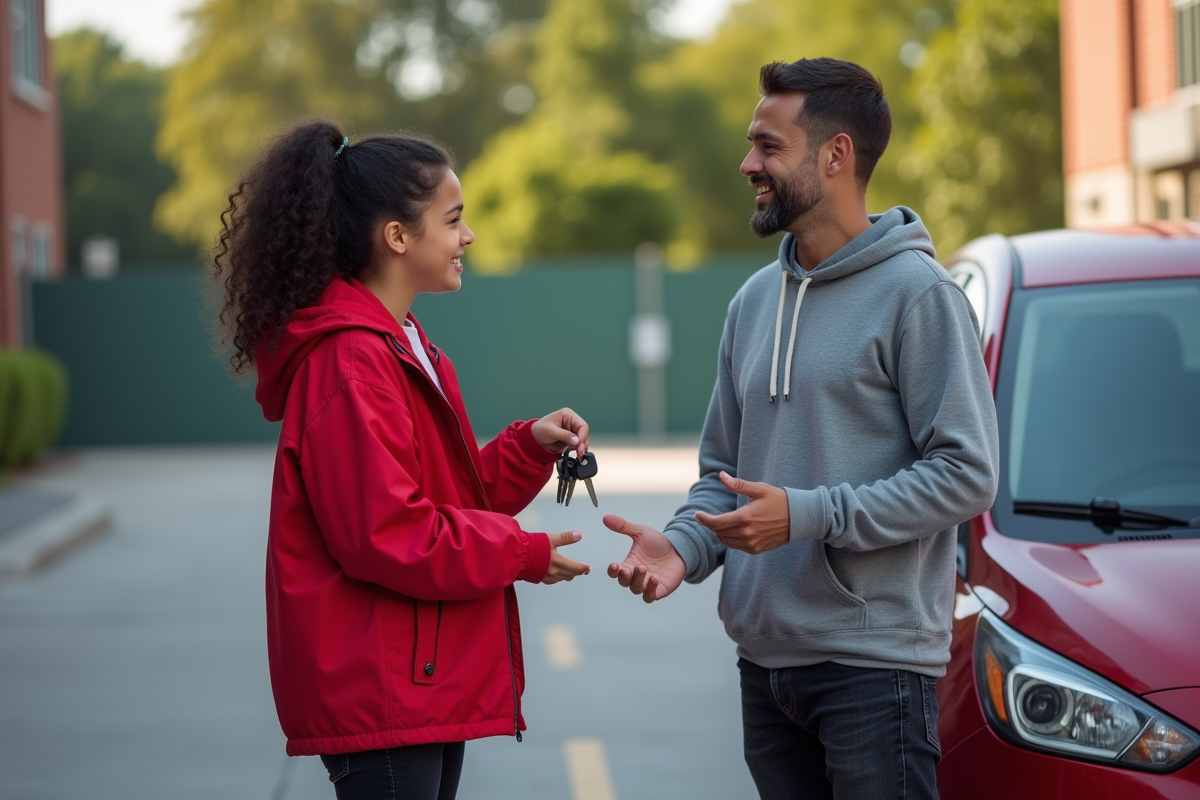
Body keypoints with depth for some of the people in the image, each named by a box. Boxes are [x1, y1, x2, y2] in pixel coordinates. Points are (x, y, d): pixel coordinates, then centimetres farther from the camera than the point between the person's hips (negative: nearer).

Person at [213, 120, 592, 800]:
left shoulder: (404, 348, 16)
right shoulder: (348, 362, -17)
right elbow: (386, 536, -22)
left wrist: (529, 446, 3)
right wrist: (524, 553, -13)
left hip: (428, 686, 10)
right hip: (380, 691, -10)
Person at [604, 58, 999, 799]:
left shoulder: (916, 292, -9)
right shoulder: (755, 300, 14)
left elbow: (967, 473, -14)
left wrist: (810, 515, -20)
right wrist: (684, 546, -3)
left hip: (875, 664, -7)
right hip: (765, 661, 7)